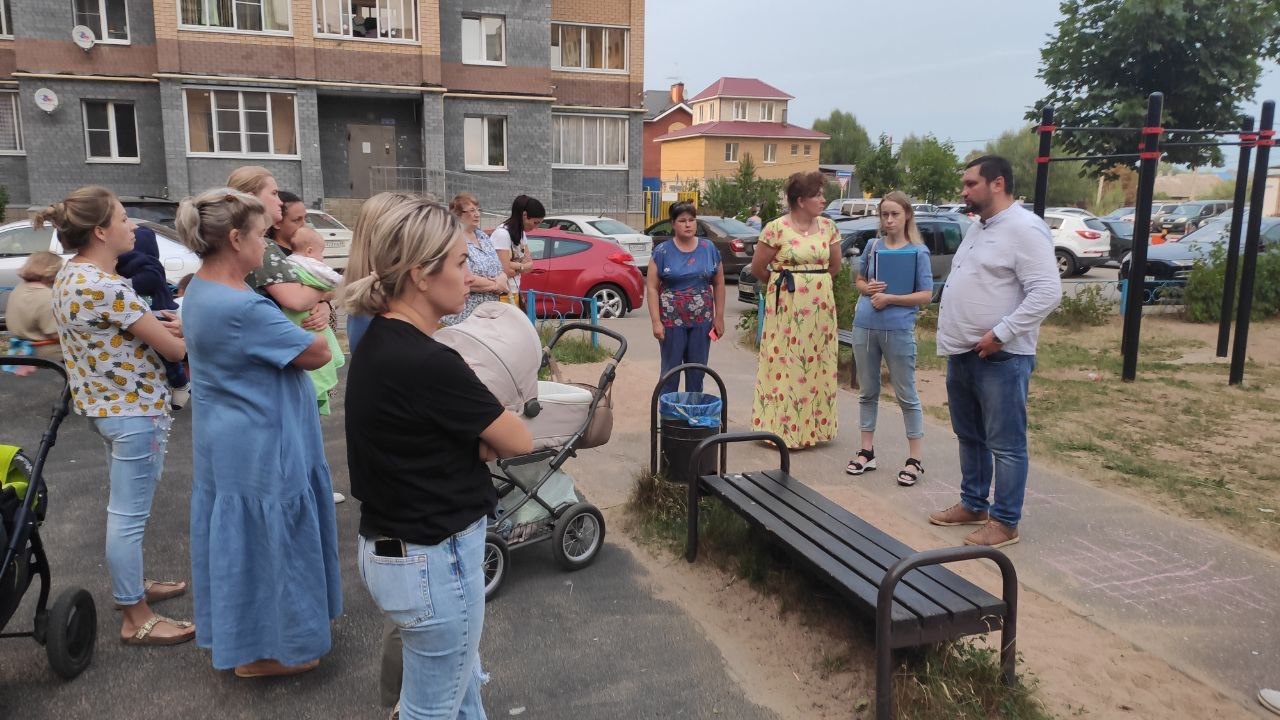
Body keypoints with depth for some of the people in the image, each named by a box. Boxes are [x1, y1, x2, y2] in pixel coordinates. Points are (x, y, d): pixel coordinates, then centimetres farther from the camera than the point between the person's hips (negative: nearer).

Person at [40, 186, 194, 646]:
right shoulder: (105, 287, -24)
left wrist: (158, 321, -5)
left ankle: (132, 586, 39)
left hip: (107, 403, 11)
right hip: (134, 410, -11)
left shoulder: (71, 275, 7)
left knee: (126, 508, 23)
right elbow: (174, 348, -19)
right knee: (130, 515, -1)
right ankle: (136, 619, 11)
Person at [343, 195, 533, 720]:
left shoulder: (378, 344, 1)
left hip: (391, 547, 9)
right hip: (433, 560, -9)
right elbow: (519, 441, -14)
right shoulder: (426, 364, -28)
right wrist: (488, 434, 4)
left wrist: (476, 435, -9)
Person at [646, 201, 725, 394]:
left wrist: (719, 317, 5)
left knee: (697, 373, 9)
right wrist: (656, 322, -12)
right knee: (670, 372, 4)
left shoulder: (709, 249, 5)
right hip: (672, 322, -2)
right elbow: (652, 287, -5)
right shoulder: (663, 251, -3)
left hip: (702, 321, 3)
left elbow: (719, 284, 9)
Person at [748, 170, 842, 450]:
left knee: (818, 363, 7)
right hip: (786, 305, -5)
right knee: (786, 363, -2)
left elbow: (835, 266, 17)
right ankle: (783, 428, 6)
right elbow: (757, 267, -2)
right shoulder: (777, 228, -9)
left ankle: (815, 425, 18)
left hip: (820, 305, 5)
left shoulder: (828, 227, 7)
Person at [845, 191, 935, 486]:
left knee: (906, 395, 4)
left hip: (898, 330, -4)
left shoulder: (918, 251, -3)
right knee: (867, 392, 12)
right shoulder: (873, 246, 7)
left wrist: (889, 298, -16)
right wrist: (868, 288, -5)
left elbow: (926, 295, -6)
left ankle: (914, 460, 11)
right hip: (864, 327, 4)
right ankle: (866, 452, 24)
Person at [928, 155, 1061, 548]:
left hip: (1000, 357, -10)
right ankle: (973, 505, 31)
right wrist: (953, 336, 14)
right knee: (969, 436, 18)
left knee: (1005, 444, 0)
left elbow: (1047, 292, -21)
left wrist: (1001, 334, -22)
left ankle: (1005, 521, 10)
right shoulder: (978, 228, 16)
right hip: (963, 353, 10)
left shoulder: (1024, 228, -14)